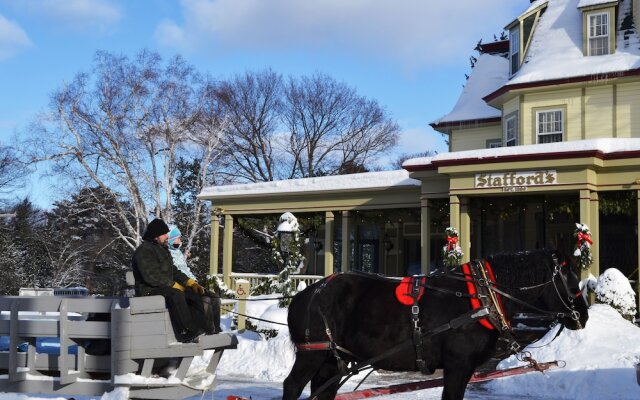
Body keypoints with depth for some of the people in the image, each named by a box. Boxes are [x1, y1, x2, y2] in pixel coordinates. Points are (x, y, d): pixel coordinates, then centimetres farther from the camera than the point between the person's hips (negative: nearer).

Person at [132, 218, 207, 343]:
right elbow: (152, 276, -23)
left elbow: (174, 271, 20)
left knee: (195, 293, -5)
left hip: (167, 287, 10)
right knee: (176, 294, -36)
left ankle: (199, 328, -13)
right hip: (149, 290, -10)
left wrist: (191, 283, 4)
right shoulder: (144, 251, -12)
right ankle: (186, 332, -33)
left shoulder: (163, 249, 19)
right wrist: (174, 285, -22)